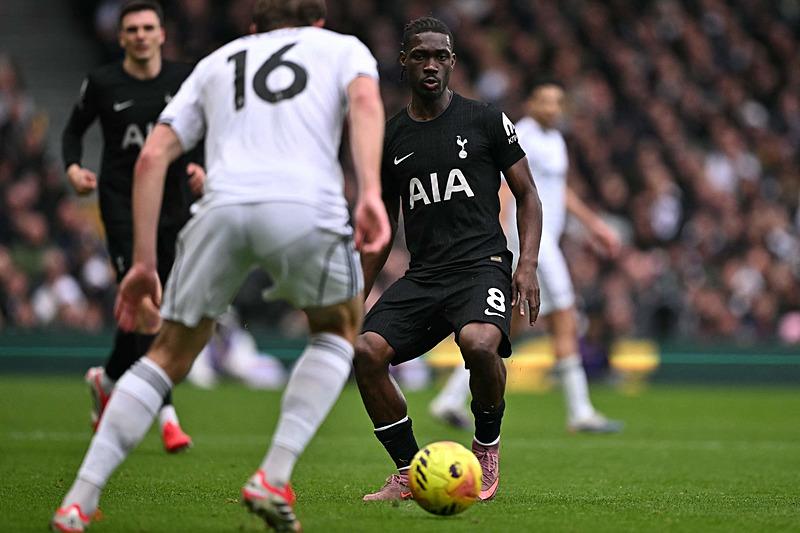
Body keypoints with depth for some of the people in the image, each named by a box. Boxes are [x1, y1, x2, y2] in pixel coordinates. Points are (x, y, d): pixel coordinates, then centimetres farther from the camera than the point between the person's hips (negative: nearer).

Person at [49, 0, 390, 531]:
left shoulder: (217, 61, 34)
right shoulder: (342, 47, 28)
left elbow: (152, 158, 21)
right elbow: (364, 101, 2)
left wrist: (144, 263, 23)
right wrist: (371, 193, -11)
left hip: (223, 206, 2)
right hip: (306, 205, -2)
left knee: (170, 356, 18)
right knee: (339, 330, 26)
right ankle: (274, 478, 10)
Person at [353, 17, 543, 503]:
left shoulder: (486, 120, 4)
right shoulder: (391, 138, 13)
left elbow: (528, 196, 8)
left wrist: (528, 266, -7)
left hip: (482, 263, -4)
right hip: (422, 275, 4)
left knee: (479, 344, -35)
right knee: (366, 351, -20)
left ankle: (487, 447, -5)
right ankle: (409, 474, -3)